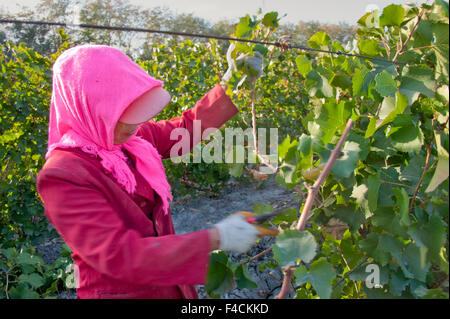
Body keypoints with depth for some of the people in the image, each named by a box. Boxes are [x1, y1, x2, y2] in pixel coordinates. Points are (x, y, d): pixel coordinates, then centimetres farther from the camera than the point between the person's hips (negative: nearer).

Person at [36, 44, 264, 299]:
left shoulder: (133, 139, -5)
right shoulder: (63, 177, -25)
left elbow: (186, 128, 12)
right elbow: (119, 255, -30)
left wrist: (228, 85, 5)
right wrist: (215, 239, -31)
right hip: (121, 290, -6)